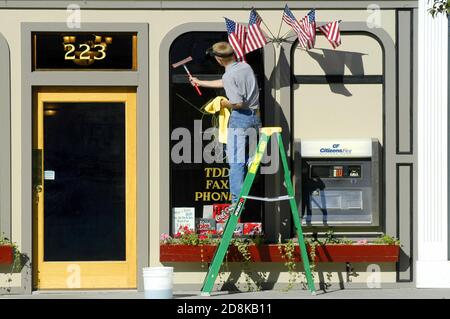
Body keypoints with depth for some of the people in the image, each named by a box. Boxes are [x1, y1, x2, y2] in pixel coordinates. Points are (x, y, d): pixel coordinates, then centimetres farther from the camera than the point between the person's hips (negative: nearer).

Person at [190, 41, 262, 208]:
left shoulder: (229, 75, -16)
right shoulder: (246, 66, 10)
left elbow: (238, 103, -23)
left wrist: (224, 104, -1)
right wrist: (200, 82, 37)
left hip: (240, 118, -8)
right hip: (255, 116, 8)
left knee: (236, 162, -3)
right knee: (250, 160, 17)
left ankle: (238, 201, -5)